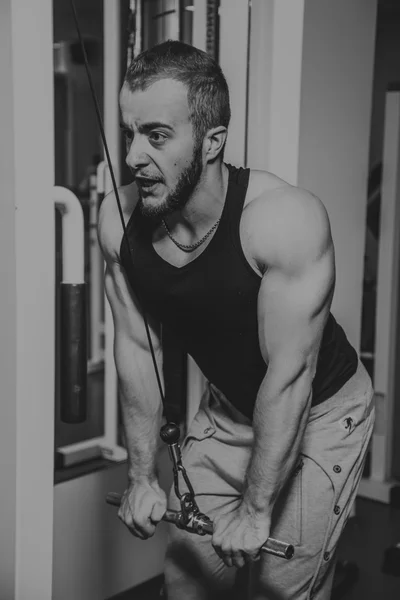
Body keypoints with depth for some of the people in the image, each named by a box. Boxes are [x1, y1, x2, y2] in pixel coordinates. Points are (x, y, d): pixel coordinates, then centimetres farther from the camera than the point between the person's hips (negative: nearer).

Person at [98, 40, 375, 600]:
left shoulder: (286, 219, -33)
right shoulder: (120, 221, -17)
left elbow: (290, 375, -29)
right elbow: (138, 350, -8)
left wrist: (255, 510, -22)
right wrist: (142, 477, -7)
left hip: (319, 410, -4)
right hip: (226, 408, 5)